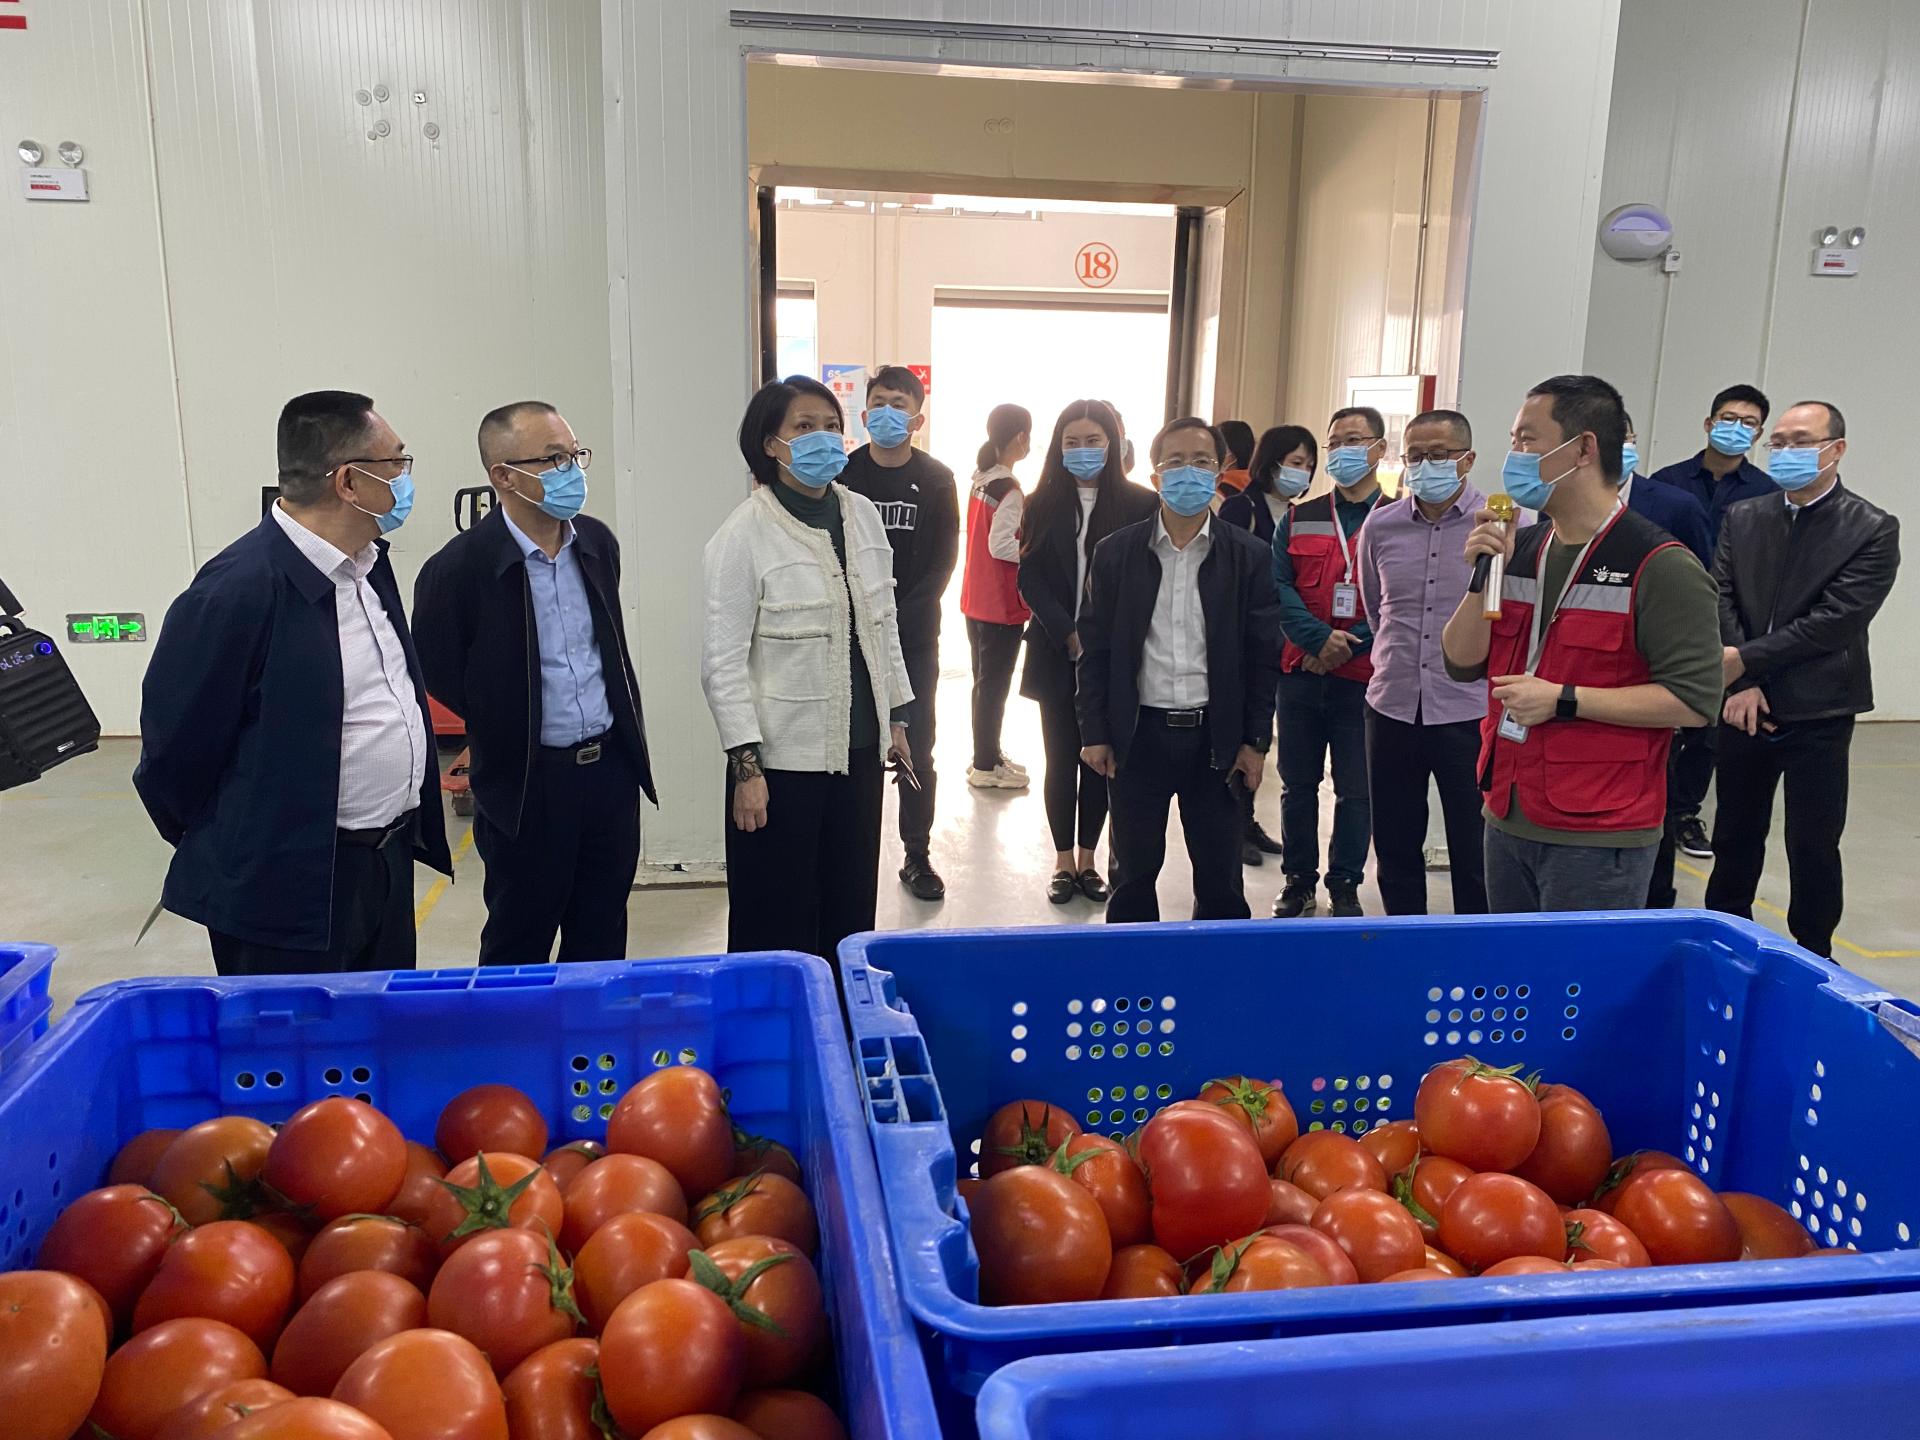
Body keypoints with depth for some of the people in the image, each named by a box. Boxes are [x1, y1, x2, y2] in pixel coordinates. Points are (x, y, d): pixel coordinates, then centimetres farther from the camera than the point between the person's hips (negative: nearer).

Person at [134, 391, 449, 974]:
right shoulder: (239, 590, -22)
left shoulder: (368, 561, 4)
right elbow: (174, 745, -13)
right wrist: (225, 855, 2)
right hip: (292, 891, -8)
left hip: (391, 861, 8)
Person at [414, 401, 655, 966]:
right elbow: (442, 677, -5)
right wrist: (512, 730, 3)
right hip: (527, 785, -5)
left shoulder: (598, 543, 2)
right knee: (519, 946, 12)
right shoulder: (458, 569, -16)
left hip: (611, 768, 5)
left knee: (602, 940, 17)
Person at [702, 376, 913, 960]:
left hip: (859, 747, 6)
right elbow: (723, 663, -13)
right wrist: (746, 766, -16)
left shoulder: (862, 514, 5)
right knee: (780, 922, 6)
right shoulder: (743, 535, -12)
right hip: (784, 754, -5)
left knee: (851, 910, 16)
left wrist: (896, 717, 14)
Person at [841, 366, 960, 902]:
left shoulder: (937, 480, 3)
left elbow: (944, 560, 0)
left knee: (918, 747, 3)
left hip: (916, 633, 1)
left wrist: (902, 616, -11)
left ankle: (917, 856, 13)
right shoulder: (844, 475, 1)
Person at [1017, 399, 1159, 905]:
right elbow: (1030, 580, -2)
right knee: (1062, 759, 6)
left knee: (1101, 758, 7)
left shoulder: (1139, 504, -2)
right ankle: (1063, 861, 17)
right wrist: (1070, 635, -14)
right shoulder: (1042, 505, 3)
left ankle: (1087, 859, 20)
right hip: (1057, 655, 1)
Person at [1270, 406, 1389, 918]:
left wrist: (1350, 646, -17)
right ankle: (1298, 879, 24)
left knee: (1355, 789, 4)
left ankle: (1345, 886, 19)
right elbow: (1278, 586, -2)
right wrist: (1319, 639, -16)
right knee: (1297, 783, 11)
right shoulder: (1298, 519, 9)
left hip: (1364, 677, -2)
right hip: (1300, 673, 3)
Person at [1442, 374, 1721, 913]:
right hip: (1506, 822, 7)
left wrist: (1563, 699, -20)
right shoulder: (1520, 549, 9)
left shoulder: (1659, 565, -12)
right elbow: (1462, 664, 9)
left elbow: (1695, 698, -17)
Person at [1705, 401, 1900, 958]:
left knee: (1814, 844, 4)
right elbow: (1722, 600, -1)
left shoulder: (1873, 530, -6)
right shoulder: (1743, 518, 6)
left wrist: (1747, 660, -17)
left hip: (1819, 714, -3)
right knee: (1735, 834, 14)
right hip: (1744, 703, 3)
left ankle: (1812, 952, 21)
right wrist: (1741, 685, -13)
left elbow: (1835, 621, -14)